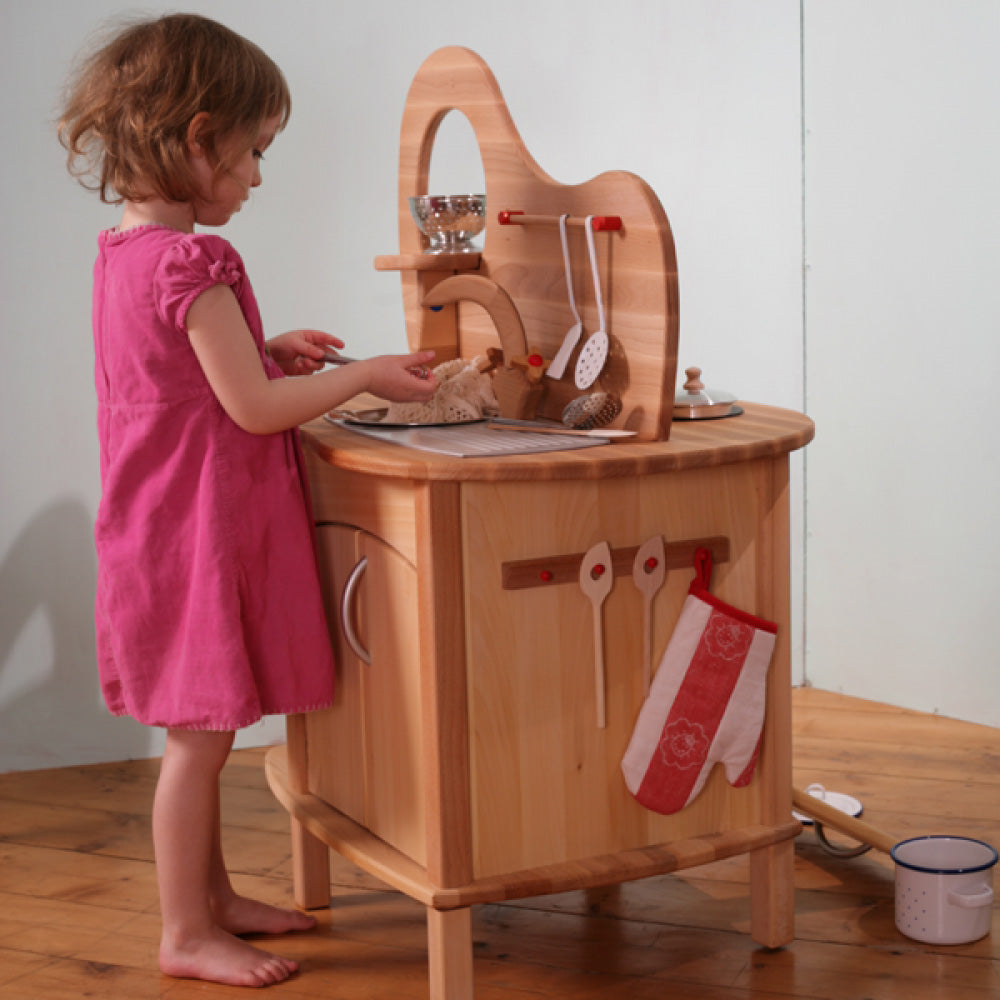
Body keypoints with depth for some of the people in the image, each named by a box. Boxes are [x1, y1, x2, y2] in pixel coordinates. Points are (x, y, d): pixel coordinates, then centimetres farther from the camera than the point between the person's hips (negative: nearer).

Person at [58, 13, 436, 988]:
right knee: (200, 735, 1)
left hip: (161, 529, 10)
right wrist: (365, 376, -11)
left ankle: (214, 896, 32)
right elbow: (253, 408, -21)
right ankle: (186, 933, 12)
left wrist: (267, 351, 12)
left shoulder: (122, 249, 9)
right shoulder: (194, 264, -21)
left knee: (201, 733, 19)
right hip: (199, 531, -10)